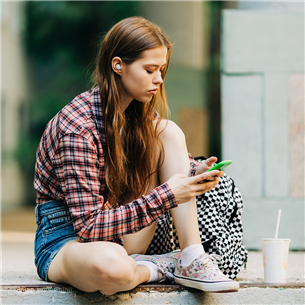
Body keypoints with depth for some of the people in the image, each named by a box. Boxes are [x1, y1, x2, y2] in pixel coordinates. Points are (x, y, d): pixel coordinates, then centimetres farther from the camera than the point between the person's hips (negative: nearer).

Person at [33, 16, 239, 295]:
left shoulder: (139, 114, 0)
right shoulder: (77, 128, -24)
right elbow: (90, 226, -26)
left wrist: (191, 178, -12)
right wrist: (167, 195, -28)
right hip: (65, 238, -7)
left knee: (168, 132, -7)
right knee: (110, 265, -45)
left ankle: (192, 260, -15)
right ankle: (160, 268, -9)